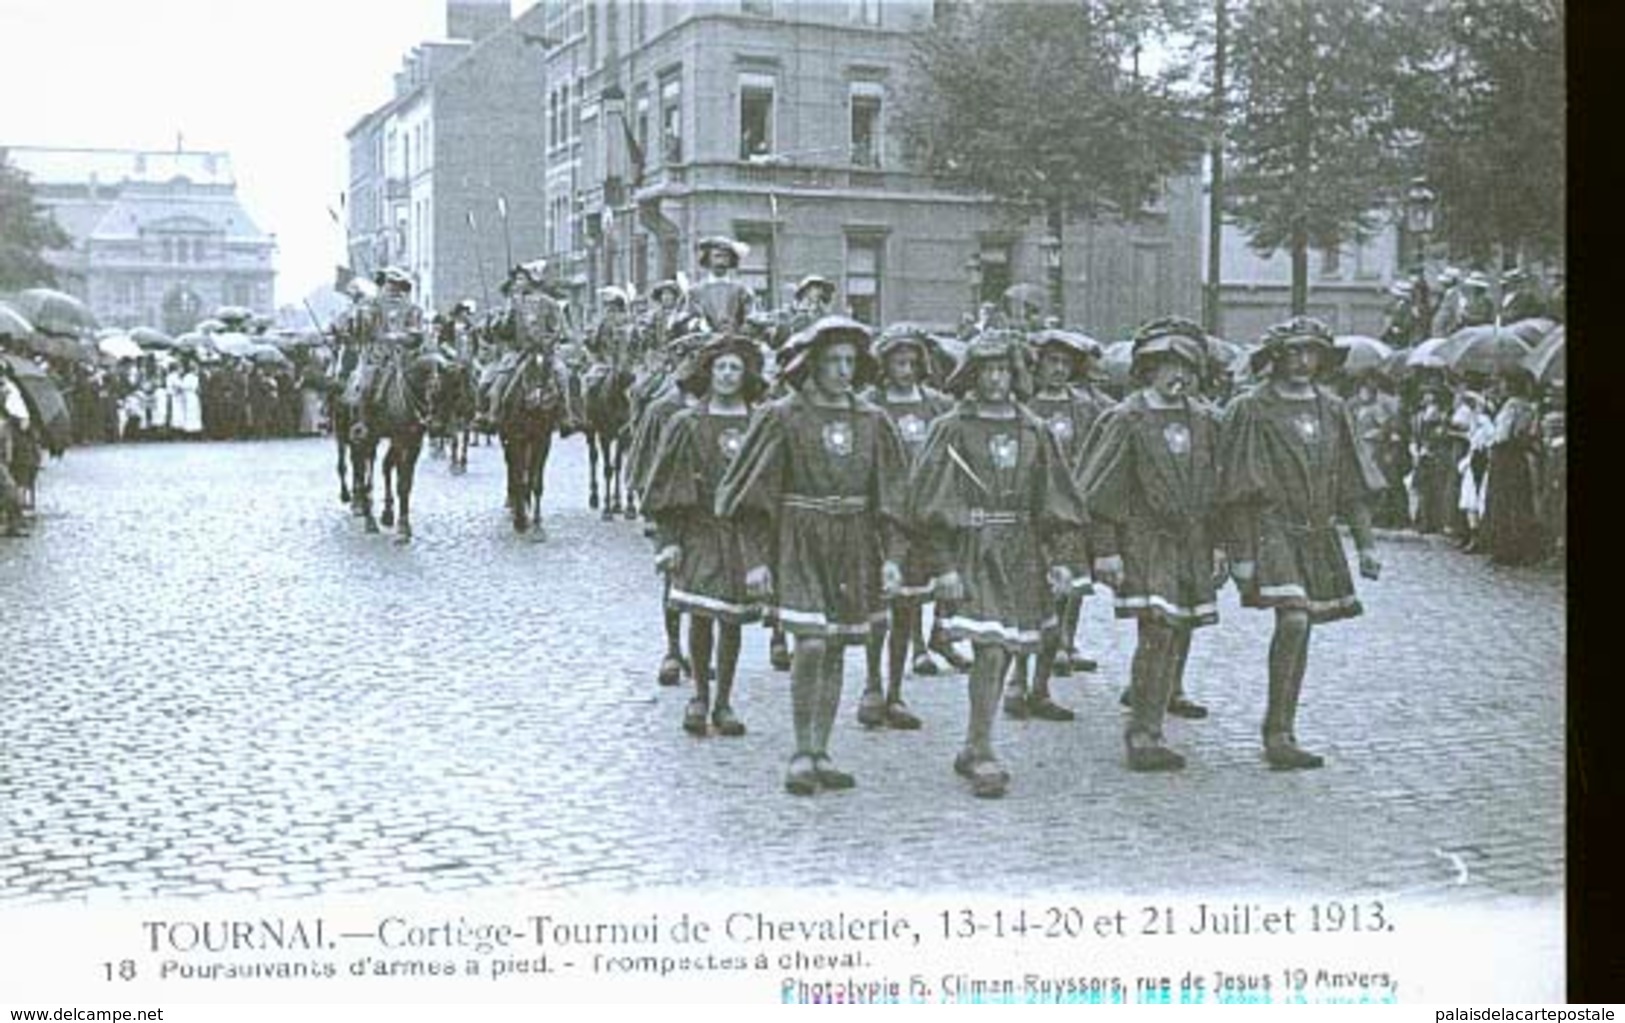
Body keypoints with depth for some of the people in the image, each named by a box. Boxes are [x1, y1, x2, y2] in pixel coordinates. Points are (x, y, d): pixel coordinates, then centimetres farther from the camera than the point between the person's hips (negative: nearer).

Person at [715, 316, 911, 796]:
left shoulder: (871, 421, 8)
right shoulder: (783, 417, -3)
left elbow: (891, 493, 9)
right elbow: (756, 493, -3)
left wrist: (892, 556, 0)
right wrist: (757, 558, -8)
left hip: (854, 546, 4)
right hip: (799, 542, -4)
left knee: (836, 652, 7)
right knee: (811, 646, -14)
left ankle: (820, 754, 15)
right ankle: (801, 754, -1)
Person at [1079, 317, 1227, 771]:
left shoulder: (1205, 420, 12)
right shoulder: (1126, 420, -6)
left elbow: (1218, 488, 19)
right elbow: (1099, 492, -7)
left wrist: (1218, 545, 14)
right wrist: (1105, 550, -12)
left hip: (1194, 543, 6)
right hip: (1145, 541, -6)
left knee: (1180, 635, 7)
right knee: (1158, 632, -15)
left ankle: (1148, 726, 19)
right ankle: (1144, 735, -11)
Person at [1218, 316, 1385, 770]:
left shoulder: (1331, 409, 12)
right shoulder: (1251, 409, -5)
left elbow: (1351, 483, 14)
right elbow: (1237, 489, -7)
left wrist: (1365, 541, 9)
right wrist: (1241, 552, -12)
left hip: (1318, 534, 6)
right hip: (1272, 529, -6)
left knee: (1300, 631, 8)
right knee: (1293, 621, -20)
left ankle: (1280, 730, 20)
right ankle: (1278, 733, -14)